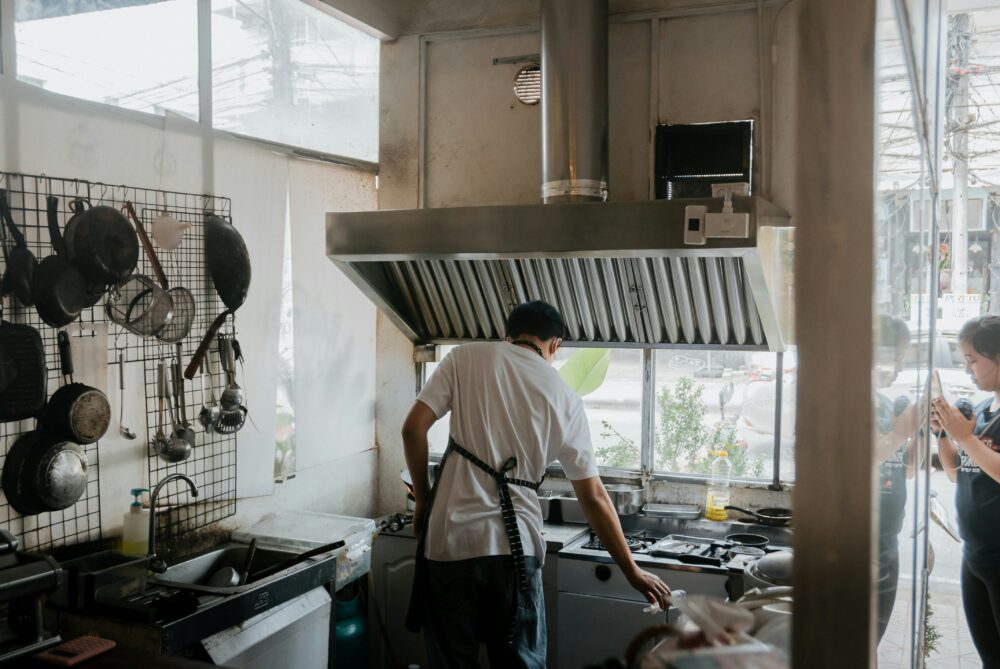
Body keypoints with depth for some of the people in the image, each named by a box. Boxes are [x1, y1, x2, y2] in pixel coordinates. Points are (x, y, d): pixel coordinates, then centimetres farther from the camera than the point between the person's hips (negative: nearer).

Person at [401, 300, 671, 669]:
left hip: (451, 540, -1)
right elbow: (594, 497, 7)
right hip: (516, 547, 1)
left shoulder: (467, 357, 3)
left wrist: (423, 498, 10)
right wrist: (633, 573, 15)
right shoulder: (565, 399, 7)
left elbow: (413, 429, -5)